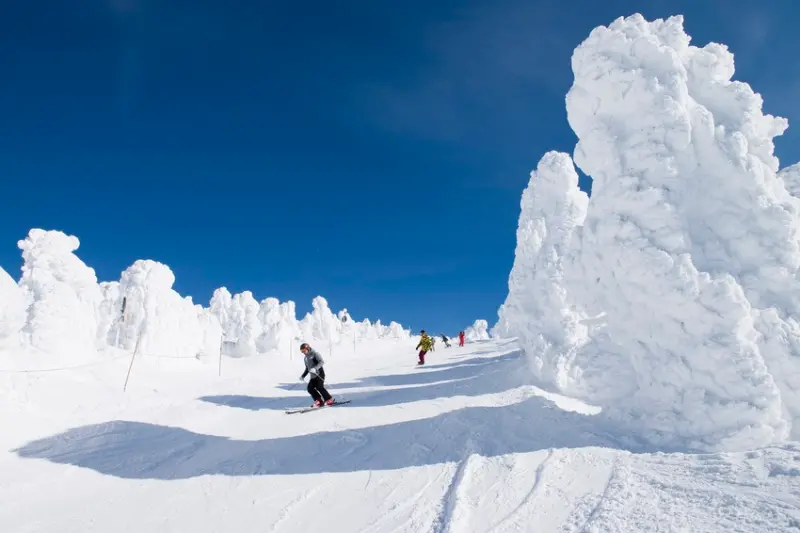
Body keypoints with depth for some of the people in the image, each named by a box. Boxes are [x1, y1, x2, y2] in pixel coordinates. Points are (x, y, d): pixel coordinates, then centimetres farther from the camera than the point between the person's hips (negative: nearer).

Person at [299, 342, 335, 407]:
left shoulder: (314, 353, -6)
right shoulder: (305, 358, 17)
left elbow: (321, 362, -17)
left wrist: (315, 368, -31)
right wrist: (303, 376, 21)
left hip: (319, 374, -8)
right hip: (313, 376, 8)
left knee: (319, 387, -16)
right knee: (310, 388, -7)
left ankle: (330, 400, -5)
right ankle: (318, 400, 1)